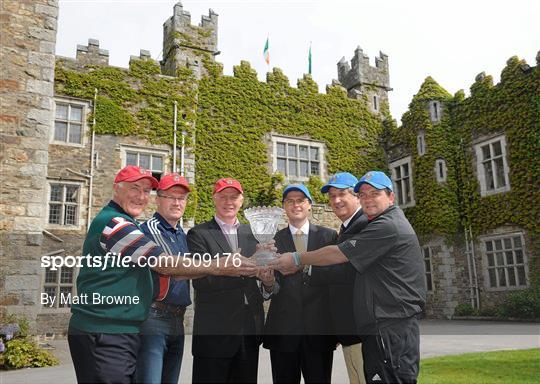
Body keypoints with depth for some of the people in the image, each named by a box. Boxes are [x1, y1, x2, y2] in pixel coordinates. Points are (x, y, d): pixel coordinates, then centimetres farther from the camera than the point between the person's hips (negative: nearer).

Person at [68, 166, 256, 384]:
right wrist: (219, 267, -14)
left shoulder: (124, 224, 18)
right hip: (103, 333, -10)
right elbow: (165, 264, -18)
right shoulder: (112, 222, -14)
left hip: (124, 331, 10)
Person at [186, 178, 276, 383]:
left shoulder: (252, 234, 12)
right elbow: (200, 280, -14)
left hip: (250, 330, 4)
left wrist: (269, 280, -14)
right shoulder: (198, 234, -2)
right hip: (214, 332, -4)